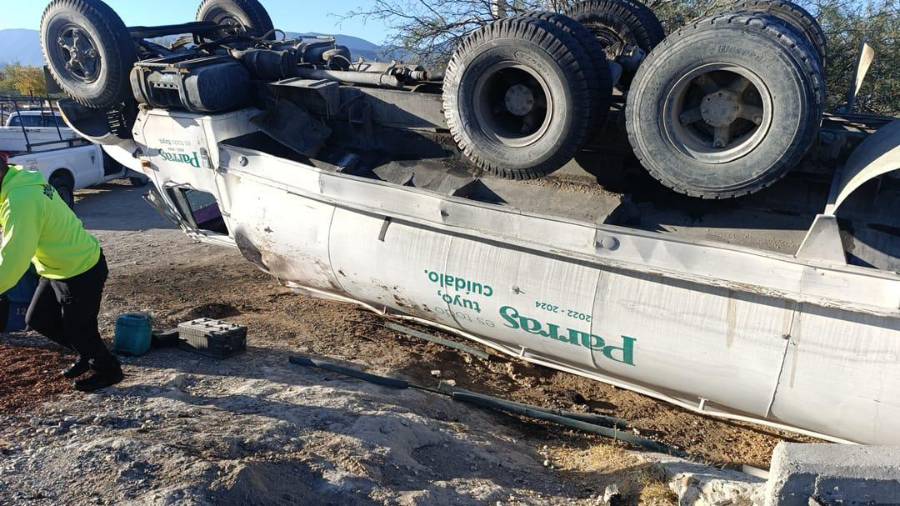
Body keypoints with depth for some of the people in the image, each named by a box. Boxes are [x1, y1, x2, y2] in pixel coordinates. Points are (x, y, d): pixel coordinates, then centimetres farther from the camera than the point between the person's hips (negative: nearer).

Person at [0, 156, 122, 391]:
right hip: (60, 268, 10)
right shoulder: (23, 180, 0)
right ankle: (87, 355, 36)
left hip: (81, 272, -10)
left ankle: (109, 371, 32)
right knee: (38, 319, 19)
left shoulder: (20, 201, -31)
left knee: (78, 329, 8)